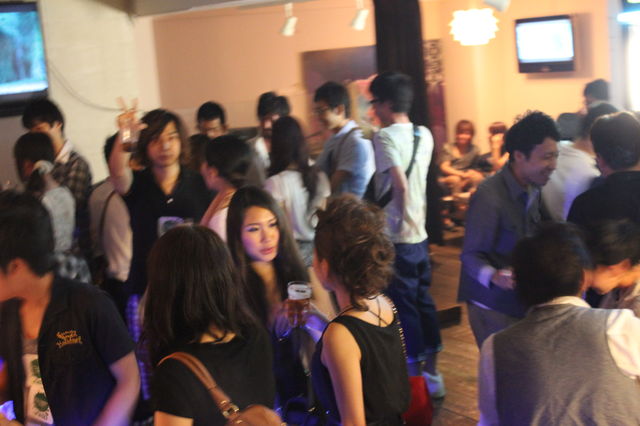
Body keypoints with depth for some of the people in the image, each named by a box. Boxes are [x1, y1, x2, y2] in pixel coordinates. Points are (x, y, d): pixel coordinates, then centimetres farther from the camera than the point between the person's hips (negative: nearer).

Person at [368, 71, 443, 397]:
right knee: (423, 300, 15)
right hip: (420, 234, 7)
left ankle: (416, 378, 11)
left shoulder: (384, 137, -14)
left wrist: (406, 221, -14)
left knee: (403, 307, 2)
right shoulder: (424, 135, 7)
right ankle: (432, 373, 24)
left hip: (397, 237, -7)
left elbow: (400, 184, -24)